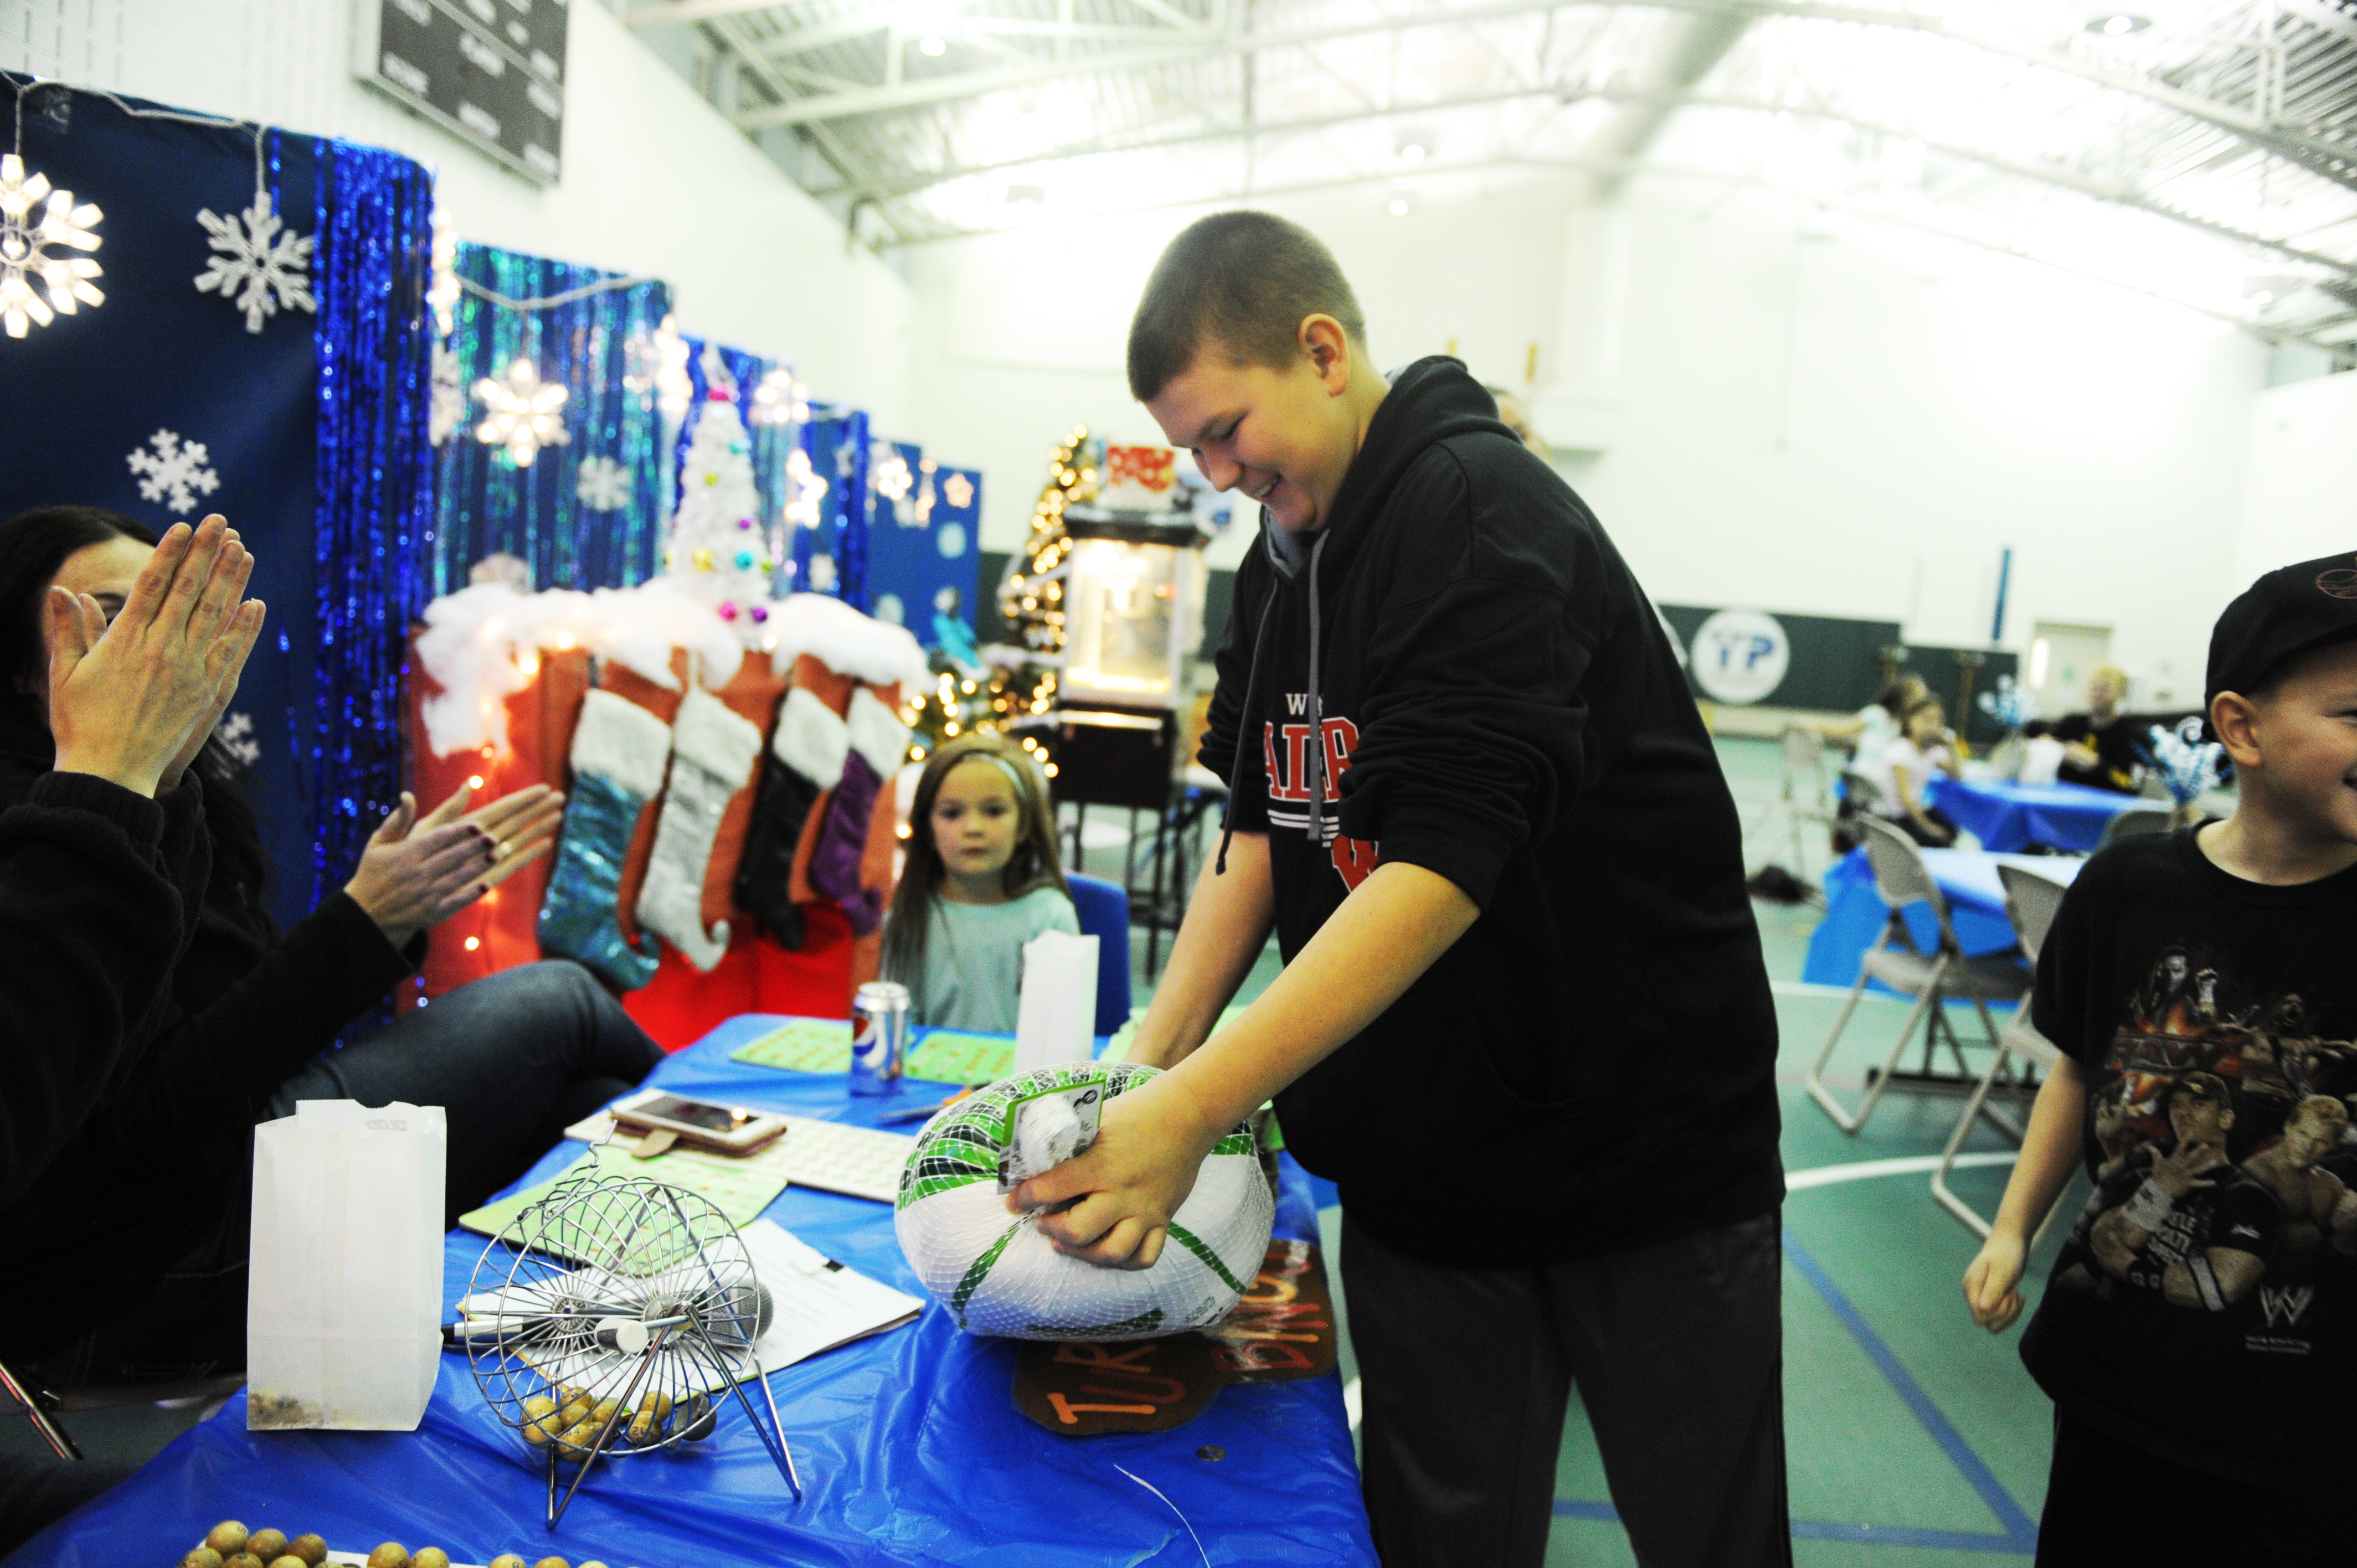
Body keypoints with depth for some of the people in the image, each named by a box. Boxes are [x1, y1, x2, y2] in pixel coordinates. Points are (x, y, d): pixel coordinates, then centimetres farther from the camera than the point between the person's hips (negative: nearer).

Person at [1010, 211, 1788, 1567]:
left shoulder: (1484, 514, -19)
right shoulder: (1286, 554, 8)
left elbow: (1446, 859, -29)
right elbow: (1261, 822, 9)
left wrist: (1193, 1109, -33)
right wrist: (1151, 1059, -1)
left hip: (1646, 1159, -6)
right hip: (1411, 1168, 7)